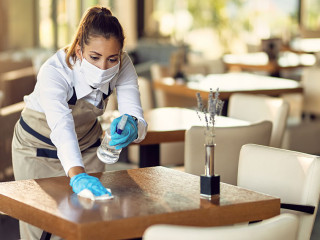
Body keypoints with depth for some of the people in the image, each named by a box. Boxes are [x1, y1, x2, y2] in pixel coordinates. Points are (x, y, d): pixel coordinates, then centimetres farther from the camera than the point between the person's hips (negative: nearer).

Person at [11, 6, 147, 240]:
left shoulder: (123, 65, -24)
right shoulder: (53, 71, -37)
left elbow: (136, 117, -30)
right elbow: (62, 127, -51)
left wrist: (132, 128, -54)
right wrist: (77, 174, -67)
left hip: (87, 145, 3)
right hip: (38, 146, -3)